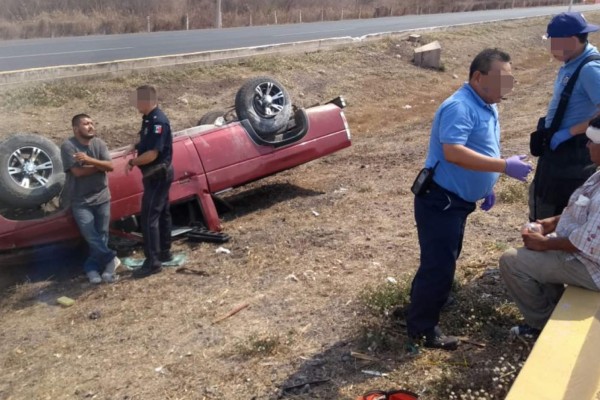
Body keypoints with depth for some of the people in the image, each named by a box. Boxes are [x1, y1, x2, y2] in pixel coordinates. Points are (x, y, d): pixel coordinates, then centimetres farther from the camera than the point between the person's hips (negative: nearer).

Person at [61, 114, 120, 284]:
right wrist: (99, 165, -9)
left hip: (102, 197, 4)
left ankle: (92, 267, 8)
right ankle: (110, 259, -1)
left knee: (102, 235, 0)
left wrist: (90, 160, -23)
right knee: (90, 235, -13)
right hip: (80, 201, -4)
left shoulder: (99, 143, 1)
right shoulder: (68, 146, -11)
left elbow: (110, 166, -9)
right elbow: (77, 171, -19)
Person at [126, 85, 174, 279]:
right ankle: (164, 252, 29)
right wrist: (136, 153, 0)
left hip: (158, 175, -10)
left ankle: (153, 261, -4)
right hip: (158, 174, 10)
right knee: (162, 213, 17)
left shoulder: (158, 121, -21)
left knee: (149, 217, -8)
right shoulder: (149, 119, 10)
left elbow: (152, 154, -26)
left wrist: (133, 162, -13)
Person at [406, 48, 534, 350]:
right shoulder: (460, 107, -22)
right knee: (439, 263, -5)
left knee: (444, 259, 22)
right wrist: (505, 166, -33)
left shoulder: (487, 107, 10)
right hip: (440, 200, -10)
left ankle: (421, 302, 41)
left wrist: (486, 187, 21)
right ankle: (422, 329, 9)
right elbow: (454, 153, -34)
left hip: (458, 200, 10)